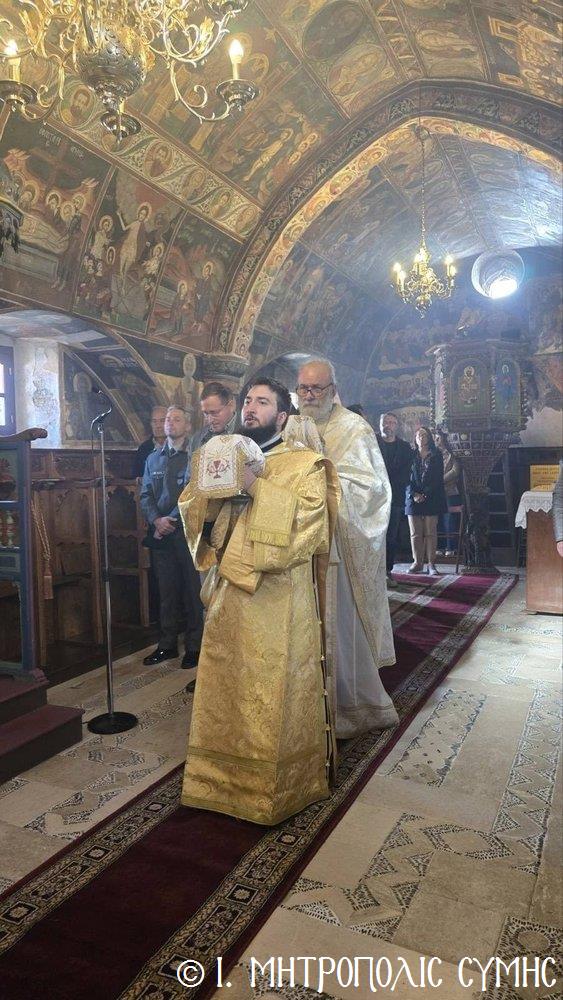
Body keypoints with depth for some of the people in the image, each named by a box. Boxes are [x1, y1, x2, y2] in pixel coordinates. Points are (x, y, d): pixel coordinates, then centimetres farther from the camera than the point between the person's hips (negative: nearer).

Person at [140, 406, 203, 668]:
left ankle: (194, 646, 9)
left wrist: (171, 519, -13)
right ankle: (167, 645, 18)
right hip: (161, 534, 5)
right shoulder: (153, 458, 16)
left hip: (186, 530, -4)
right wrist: (156, 520, -6)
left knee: (192, 590, 0)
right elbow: (145, 495, 11)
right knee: (166, 591, 9)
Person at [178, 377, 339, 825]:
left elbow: (309, 520, -17)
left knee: (276, 694, 2)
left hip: (278, 599, -5)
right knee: (224, 687, 13)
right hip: (229, 590, 6)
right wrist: (208, 481, -10)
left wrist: (257, 487, -20)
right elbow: (190, 509, 10)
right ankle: (223, 776, 30)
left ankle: (277, 787, 20)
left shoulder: (304, 464, -3)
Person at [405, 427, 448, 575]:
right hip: (413, 498, 1)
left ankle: (431, 564, 0)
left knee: (430, 533, -3)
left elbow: (439, 478, 0)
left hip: (432, 498, -1)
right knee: (415, 533, 1)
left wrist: (425, 494, -10)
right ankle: (417, 563, 7)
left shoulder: (436, 455, 7)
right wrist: (414, 494, -10)